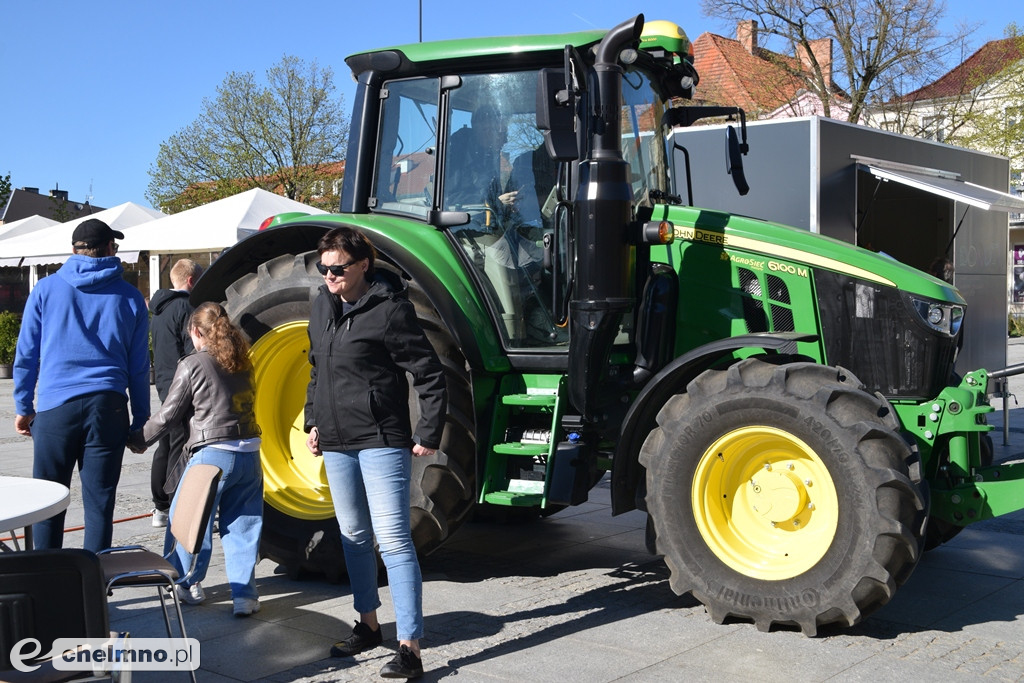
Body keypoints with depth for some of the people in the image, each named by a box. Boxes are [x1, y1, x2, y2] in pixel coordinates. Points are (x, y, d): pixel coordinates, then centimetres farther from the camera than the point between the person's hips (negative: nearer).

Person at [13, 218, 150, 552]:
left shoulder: (45, 289, 6)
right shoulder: (129, 297, 7)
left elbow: (26, 355, 6)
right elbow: (139, 366, 8)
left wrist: (23, 406, 13)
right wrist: (141, 421, 13)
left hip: (55, 407, 0)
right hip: (108, 408, 0)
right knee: (99, 503, 4)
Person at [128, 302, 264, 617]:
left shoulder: (192, 365, -5)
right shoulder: (242, 362, 11)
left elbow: (168, 415, -2)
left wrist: (138, 440, 14)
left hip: (213, 454, -5)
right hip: (249, 452, 5)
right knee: (242, 524, 10)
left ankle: (189, 585, 25)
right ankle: (244, 594, 8)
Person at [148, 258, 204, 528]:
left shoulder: (158, 308, 15)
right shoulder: (185, 307, -14)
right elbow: (193, 351, -18)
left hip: (164, 385, 10)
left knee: (165, 447, 16)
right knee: (180, 449, -7)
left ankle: (160, 508, 23)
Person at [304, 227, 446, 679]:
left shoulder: (389, 309, -14)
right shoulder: (322, 305, 8)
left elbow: (430, 375, -13)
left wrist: (429, 435, -14)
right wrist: (313, 421, 15)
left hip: (381, 441, -8)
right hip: (336, 442, 8)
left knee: (393, 539, -10)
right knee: (354, 535, 18)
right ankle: (368, 625, 34)